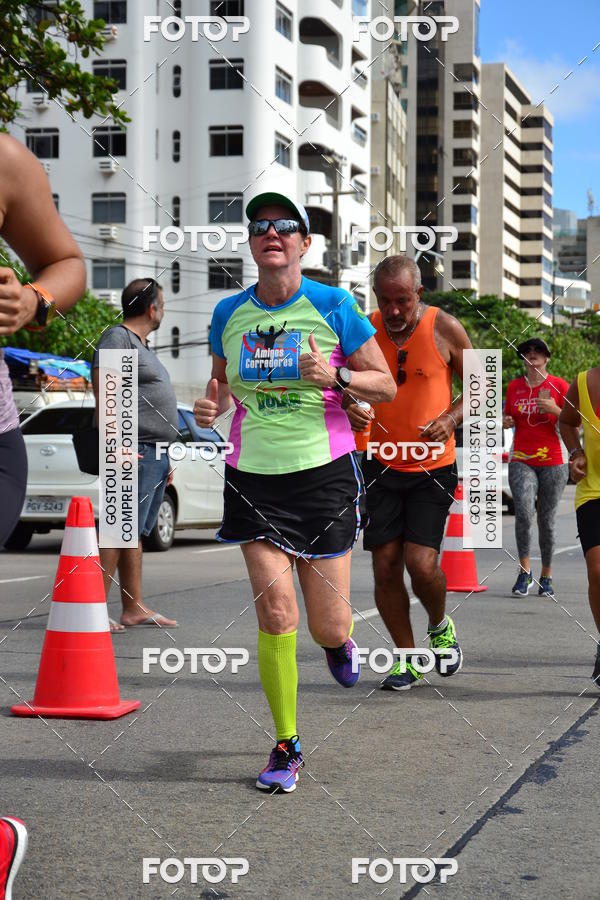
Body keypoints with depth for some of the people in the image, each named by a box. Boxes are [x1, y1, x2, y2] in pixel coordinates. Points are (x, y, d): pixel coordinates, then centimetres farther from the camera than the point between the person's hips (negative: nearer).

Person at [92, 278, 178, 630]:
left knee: (135, 533, 11)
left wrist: (165, 458, 25)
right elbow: (104, 394, -16)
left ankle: (134, 609, 14)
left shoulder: (143, 346, 24)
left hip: (156, 455, 10)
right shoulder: (117, 338, -6)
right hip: (134, 453, -10)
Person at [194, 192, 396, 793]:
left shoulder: (334, 306, -4)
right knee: (275, 612, -9)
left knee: (328, 627, 2)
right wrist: (211, 406, -3)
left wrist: (337, 376, -18)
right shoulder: (228, 313, 4)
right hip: (253, 477, 2)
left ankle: (339, 642, 43)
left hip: (324, 472, -1)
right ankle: (286, 746, 7)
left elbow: (385, 386, 1)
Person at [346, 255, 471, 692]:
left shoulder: (444, 328, -6)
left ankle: (440, 627, 21)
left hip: (433, 467, -2)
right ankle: (408, 659, 18)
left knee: (421, 564, -12)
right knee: (386, 567, 1)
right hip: (381, 465, 2)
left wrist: (450, 419, -13)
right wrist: (348, 409, -14)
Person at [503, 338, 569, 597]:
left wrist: (555, 410, -18)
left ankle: (546, 577, 15)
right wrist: (505, 422, -2)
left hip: (553, 462, -1)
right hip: (521, 461, 1)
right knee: (523, 512, -20)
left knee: (547, 521, 3)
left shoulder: (559, 386, 0)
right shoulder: (514, 386, 9)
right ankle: (524, 572, -10)